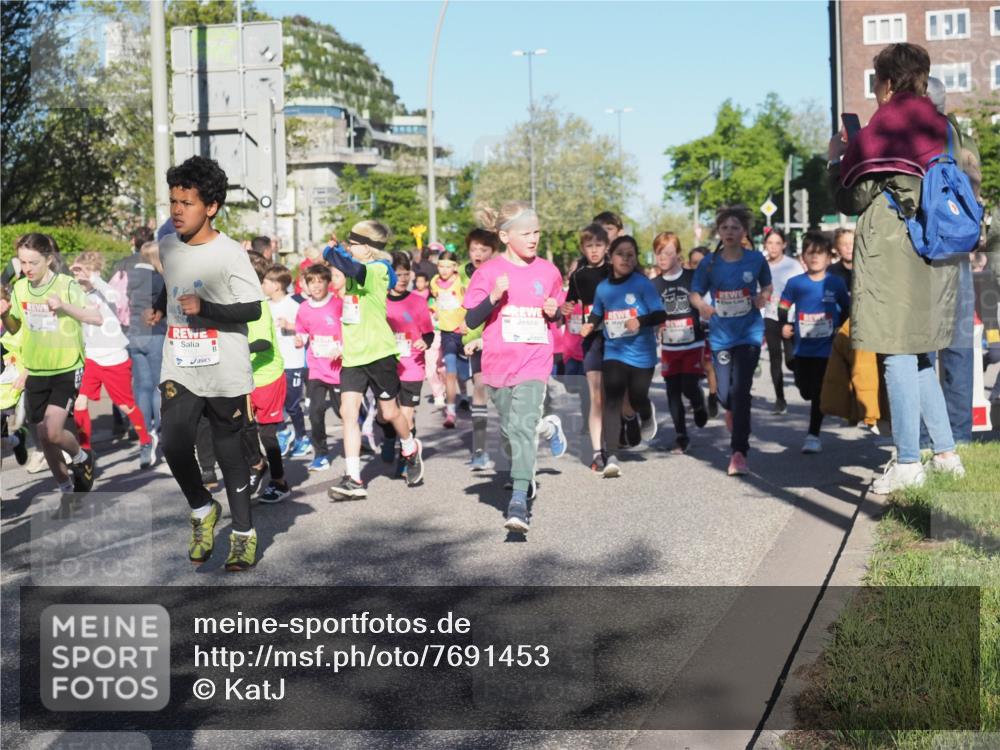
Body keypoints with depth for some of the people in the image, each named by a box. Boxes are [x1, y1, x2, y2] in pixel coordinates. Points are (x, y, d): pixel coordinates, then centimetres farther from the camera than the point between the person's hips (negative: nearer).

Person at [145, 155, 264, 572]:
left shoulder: (230, 253, -12)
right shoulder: (166, 247, 5)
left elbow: (253, 309, -13)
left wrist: (205, 308, -24)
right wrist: (159, 310, 9)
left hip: (224, 373, -4)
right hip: (179, 369, 4)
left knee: (229, 452, 5)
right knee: (174, 445, -12)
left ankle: (244, 532, 22)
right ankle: (202, 510, 15)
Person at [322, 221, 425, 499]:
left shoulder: (378, 269, -15)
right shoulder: (356, 269, 8)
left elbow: (354, 269, -36)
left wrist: (331, 251, -21)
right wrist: (337, 249, 12)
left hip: (378, 352, -6)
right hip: (353, 354, 6)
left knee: (388, 413, 8)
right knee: (348, 412, -6)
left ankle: (411, 450, 39)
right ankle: (353, 479, -6)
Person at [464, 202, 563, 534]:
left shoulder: (548, 272, 5)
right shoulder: (488, 273, -3)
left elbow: (556, 314, 19)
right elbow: (471, 320, -5)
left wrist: (554, 312, -4)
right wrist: (494, 296, -21)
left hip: (534, 363, -1)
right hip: (498, 363, 1)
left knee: (524, 426, -17)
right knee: (508, 428, 16)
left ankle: (519, 501, -23)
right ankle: (523, 475, 42)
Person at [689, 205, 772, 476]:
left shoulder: (756, 260, -2)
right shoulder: (709, 263, -2)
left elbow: (767, 286, 13)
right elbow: (695, 294, 4)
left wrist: (763, 297, -9)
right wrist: (702, 306, -18)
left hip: (749, 334, -2)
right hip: (720, 336, 2)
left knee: (740, 390, -13)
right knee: (725, 394, 8)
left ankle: (739, 453, -9)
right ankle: (733, 413, 47)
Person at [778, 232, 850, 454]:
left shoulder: (836, 283, -4)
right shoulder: (796, 283, -2)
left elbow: (846, 309, 9)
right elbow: (783, 306, 9)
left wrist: (839, 327, -1)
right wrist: (784, 325, -4)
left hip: (827, 347, -2)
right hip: (803, 347, 2)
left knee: (819, 392, -1)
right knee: (806, 391, 11)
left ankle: (813, 435, 8)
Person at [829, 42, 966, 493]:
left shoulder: (880, 128, -8)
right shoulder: (939, 126, 12)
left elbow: (849, 200, -3)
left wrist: (837, 158, 15)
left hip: (892, 249, -7)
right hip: (936, 250, 7)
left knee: (897, 352, -5)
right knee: (916, 354, 16)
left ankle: (908, 463, -5)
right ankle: (946, 452, 18)